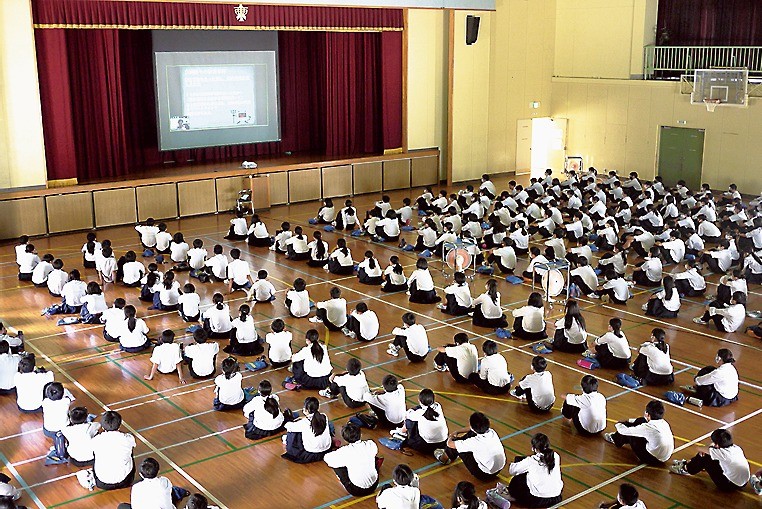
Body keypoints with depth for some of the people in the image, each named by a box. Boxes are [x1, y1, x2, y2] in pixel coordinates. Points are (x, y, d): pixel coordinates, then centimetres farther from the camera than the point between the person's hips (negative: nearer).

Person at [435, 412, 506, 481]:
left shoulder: (475, 442, -30)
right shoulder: (491, 431, -12)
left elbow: (450, 444, -15)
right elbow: (473, 430, 13)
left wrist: (450, 438, 8)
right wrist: (457, 432, 18)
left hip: (485, 475, -6)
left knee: (456, 446, -2)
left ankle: (444, 459, 31)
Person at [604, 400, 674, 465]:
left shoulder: (648, 427, -23)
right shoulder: (664, 423, -1)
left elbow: (625, 431, -10)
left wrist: (618, 425, 13)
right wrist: (627, 422, 24)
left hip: (654, 459, -7)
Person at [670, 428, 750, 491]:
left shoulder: (722, 452, -20)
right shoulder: (737, 448, -2)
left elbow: (700, 450, -6)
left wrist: (711, 447, 14)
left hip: (730, 486, -8)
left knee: (706, 458, -2)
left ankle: (686, 469, 20)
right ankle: (688, 462, 28)